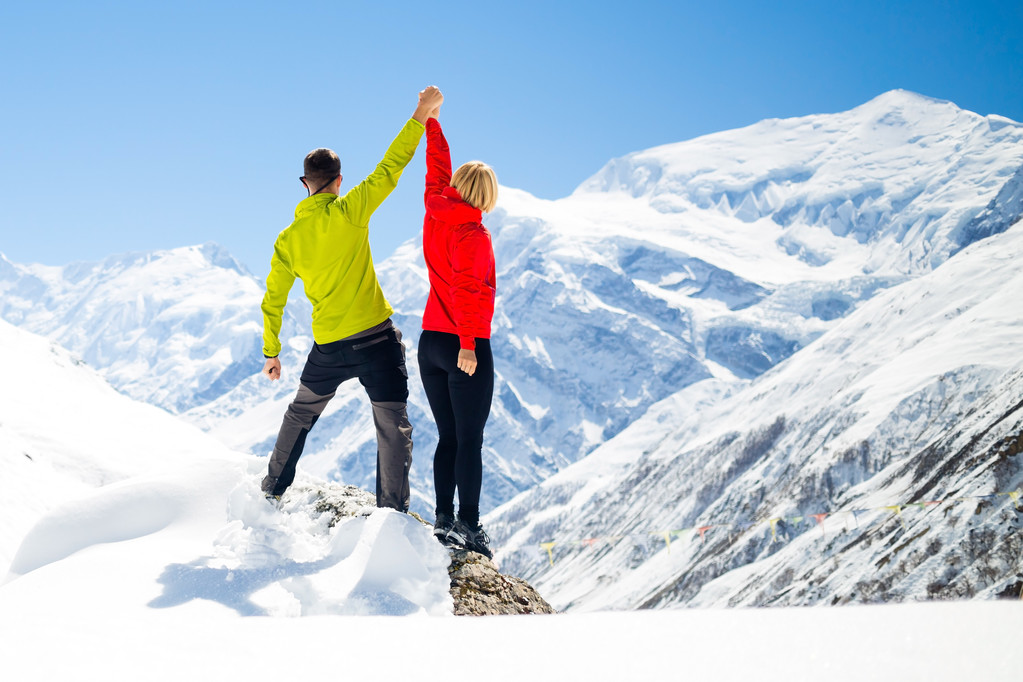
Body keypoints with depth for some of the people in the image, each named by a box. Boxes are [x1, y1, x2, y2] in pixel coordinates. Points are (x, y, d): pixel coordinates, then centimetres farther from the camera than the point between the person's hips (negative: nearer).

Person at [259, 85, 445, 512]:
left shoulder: (287, 240, 5)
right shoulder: (347, 212, -8)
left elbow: (272, 302, 11)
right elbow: (389, 169, -8)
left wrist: (271, 353, 22)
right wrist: (420, 116, -2)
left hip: (328, 347, 5)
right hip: (375, 338, -4)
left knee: (300, 414, 25)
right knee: (393, 425, 1)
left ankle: (273, 493, 35)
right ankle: (393, 511, -4)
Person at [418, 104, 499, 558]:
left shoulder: (435, 213, 5)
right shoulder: (474, 235, -14)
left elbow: (437, 171, 21)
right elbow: (465, 288, -24)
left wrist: (430, 120, 33)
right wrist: (468, 345, -25)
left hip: (430, 341, 7)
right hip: (466, 347, -7)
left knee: (448, 437, 13)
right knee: (470, 440, -3)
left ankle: (444, 520, 12)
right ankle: (467, 526, -3)